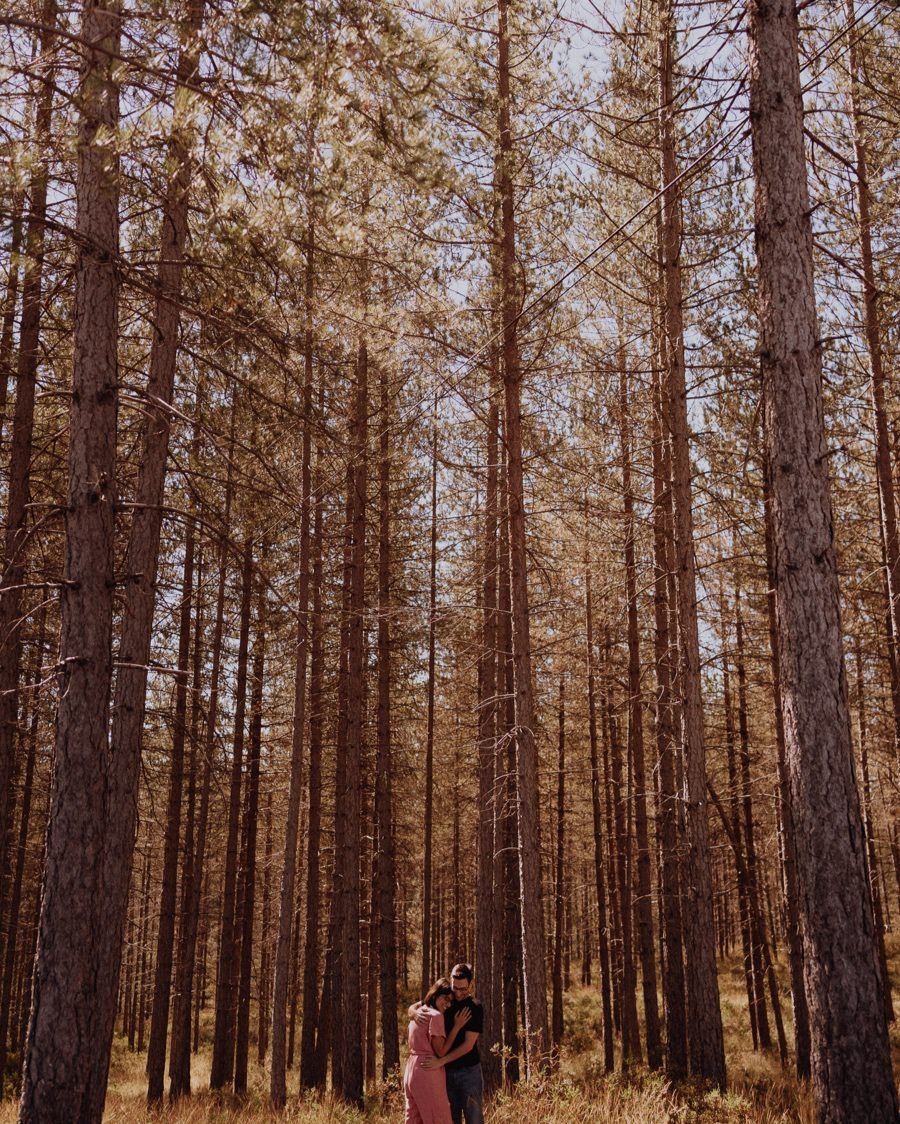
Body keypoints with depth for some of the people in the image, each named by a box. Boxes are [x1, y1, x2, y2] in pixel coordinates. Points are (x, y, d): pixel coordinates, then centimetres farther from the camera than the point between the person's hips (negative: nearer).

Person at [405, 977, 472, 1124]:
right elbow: (440, 1051, -12)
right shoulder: (436, 1015, -12)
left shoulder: (418, 1013, 13)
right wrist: (457, 1026, -9)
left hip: (411, 1069, 9)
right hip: (428, 1072, -9)